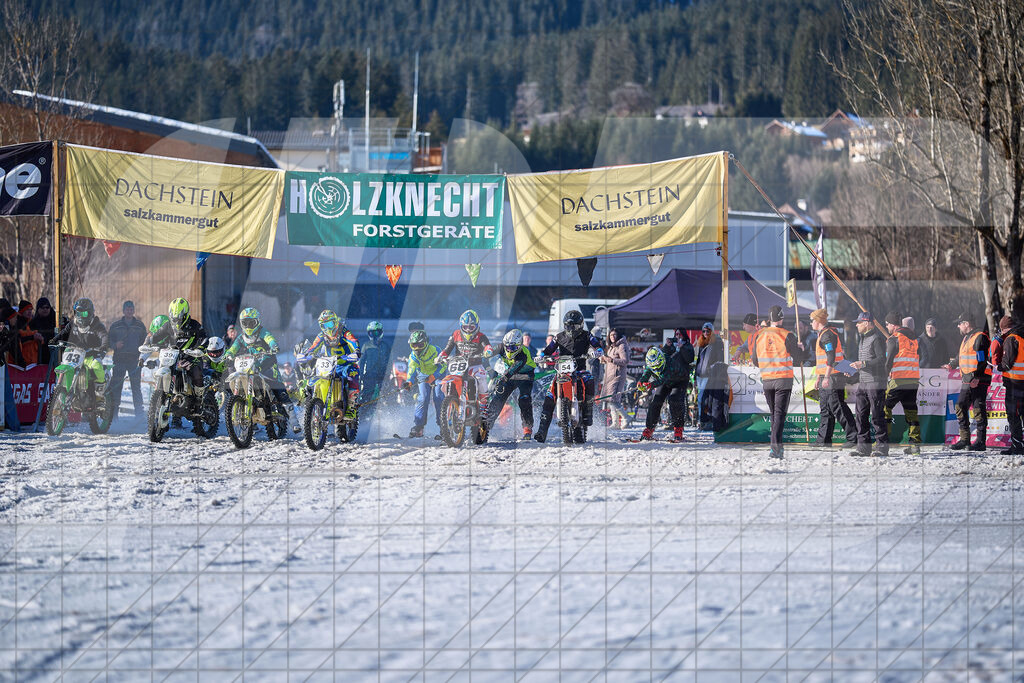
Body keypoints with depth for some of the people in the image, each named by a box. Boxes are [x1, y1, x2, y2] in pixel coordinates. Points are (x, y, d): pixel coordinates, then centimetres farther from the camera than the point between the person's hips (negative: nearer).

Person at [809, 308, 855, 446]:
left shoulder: (827, 335, -13)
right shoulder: (822, 335, 20)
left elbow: (831, 357, -22)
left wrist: (826, 377, -28)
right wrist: (818, 377, 30)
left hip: (832, 378, -11)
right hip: (825, 379, 11)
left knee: (838, 408, -10)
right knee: (825, 410, 11)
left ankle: (853, 437, -9)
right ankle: (823, 440, 14)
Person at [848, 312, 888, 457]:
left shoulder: (877, 339, -9)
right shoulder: (863, 340, 20)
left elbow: (881, 360, -17)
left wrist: (863, 364, -20)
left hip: (875, 383, -9)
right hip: (862, 383, 9)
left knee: (877, 416, -7)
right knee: (861, 415, 6)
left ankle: (882, 446, -3)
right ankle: (863, 446, 9)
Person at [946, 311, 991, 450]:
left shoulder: (980, 337, -10)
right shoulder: (966, 338, 19)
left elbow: (982, 360, -19)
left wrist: (977, 377, -26)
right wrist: (951, 364, 49)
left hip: (979, 381, -9)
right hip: (967, 380, 9)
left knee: (979, 410, -6)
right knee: (960, 408, 6)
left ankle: (981, 441, -3)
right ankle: (964, 439, 11)